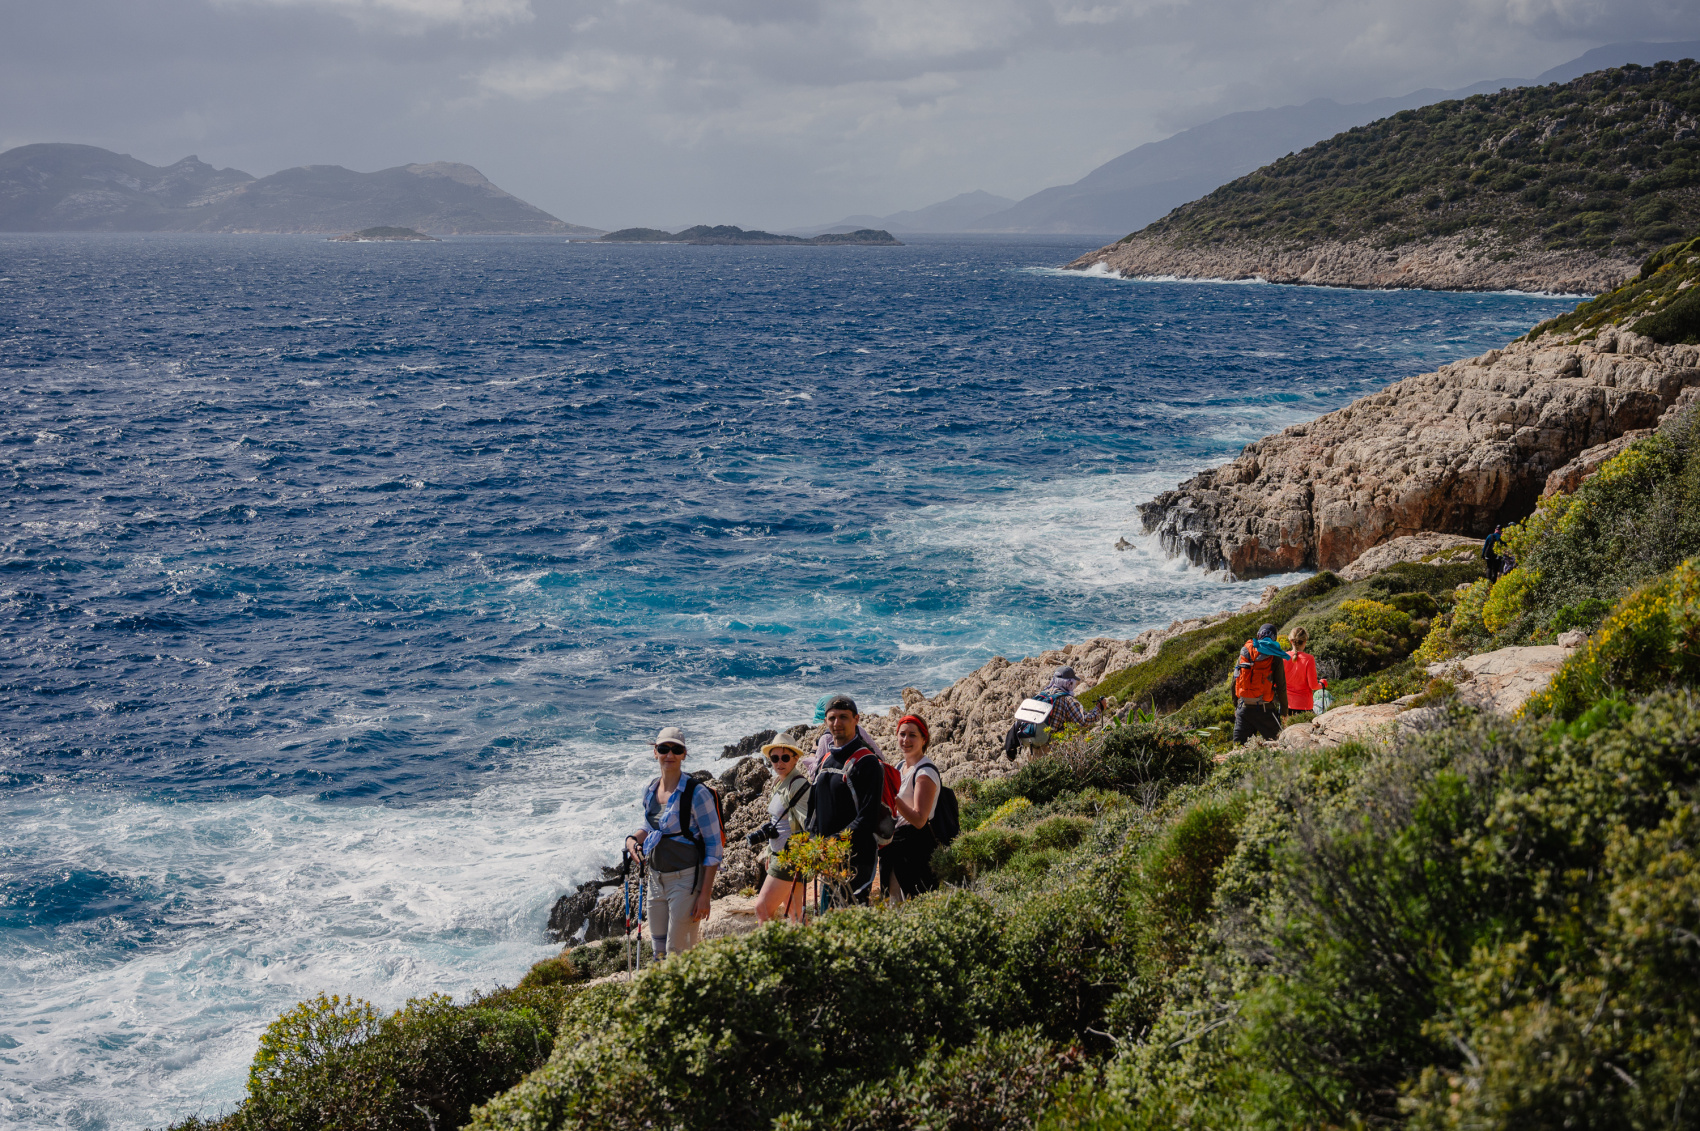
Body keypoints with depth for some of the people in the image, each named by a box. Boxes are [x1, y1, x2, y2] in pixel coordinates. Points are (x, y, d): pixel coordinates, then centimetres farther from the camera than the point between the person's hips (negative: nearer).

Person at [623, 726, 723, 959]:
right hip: (657, 879, 7)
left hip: (686, 879, -7)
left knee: (678, 953, -5)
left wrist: (705, 894, -17)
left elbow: (713, 846, -13)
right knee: (659, 951, 12)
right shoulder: (651, 791, 5)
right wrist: (633, 839, 1)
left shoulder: (696, 793, -14)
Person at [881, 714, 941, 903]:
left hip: (916, 848, -9)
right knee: (895, 906, 12)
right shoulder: (901, 767, 12)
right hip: (895, 843, 9)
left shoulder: (925, 772, -15)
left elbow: (919, 820, -23)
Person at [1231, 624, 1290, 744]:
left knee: (1239, 747, 7)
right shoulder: (1275, 658, -5)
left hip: (1244, 707, 3)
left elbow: (1235, 681, 9)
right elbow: (1281, 687, -4)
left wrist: (1235, 706, 18)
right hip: (1265, 710, -3)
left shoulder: (1244, 652, 5)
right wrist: (1284, 711, 6)